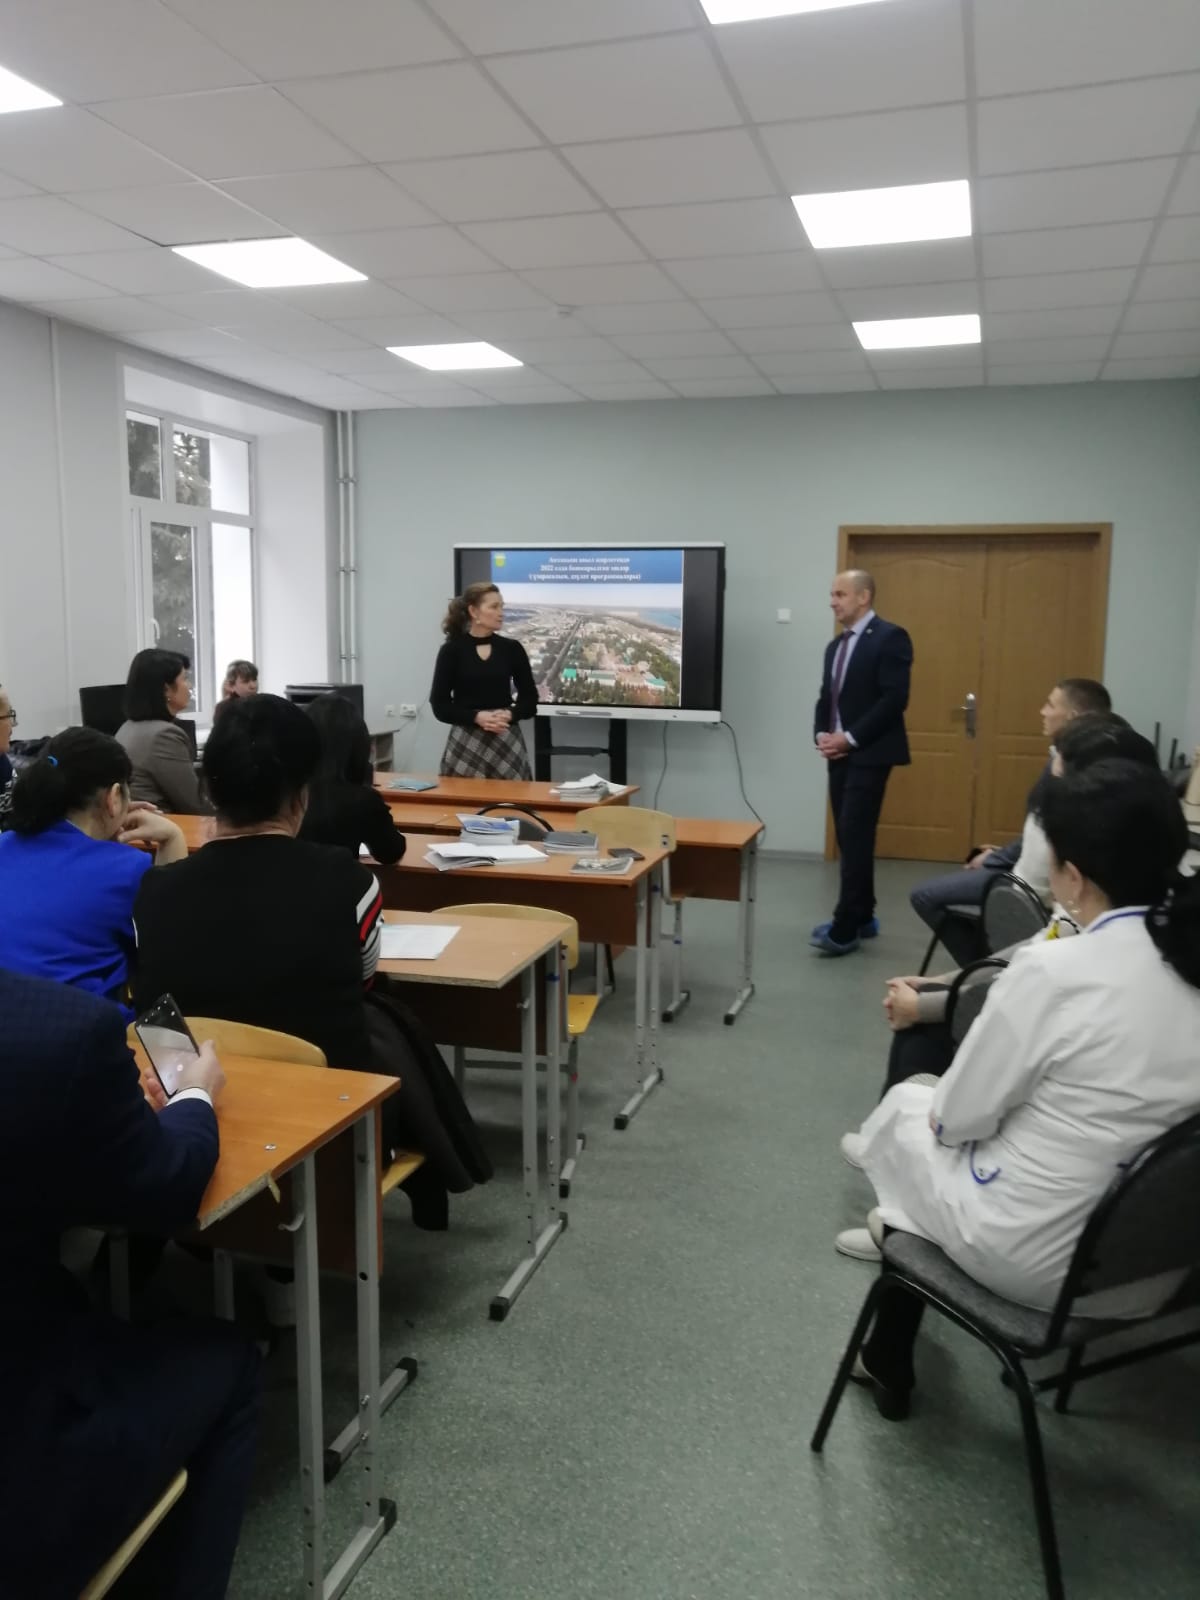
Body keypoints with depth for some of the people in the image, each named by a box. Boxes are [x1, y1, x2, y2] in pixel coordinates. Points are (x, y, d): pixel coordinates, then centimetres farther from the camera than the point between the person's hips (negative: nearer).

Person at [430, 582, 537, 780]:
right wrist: (477, 717, -17)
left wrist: (509, 715, -12)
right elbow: (440, 705, -3)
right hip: (465, 743, -2)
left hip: (507, 742, 2)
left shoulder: (512, 649, 6)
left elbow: (530, 701, 8)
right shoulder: (451, 650, -1)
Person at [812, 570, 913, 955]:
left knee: (856, 837, -10)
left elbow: (894, 699, -16)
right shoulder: (835, 645, 17)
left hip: (869, 754, -8)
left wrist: (850, 738, -17)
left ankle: (845, 928, -8)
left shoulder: (890, 637, -8)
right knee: (848, 837, 9)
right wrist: (821, 734, 0)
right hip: (840, 754, 8)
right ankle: (862, 917, 18)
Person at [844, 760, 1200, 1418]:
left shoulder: (1056, 970, -26)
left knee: (910, 1107, 20)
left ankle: (889, 1363, 37)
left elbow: (959, 1117, -15)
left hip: (1038, 1257, -6)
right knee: (935, 1104, 25)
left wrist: (936, 1107, 7)